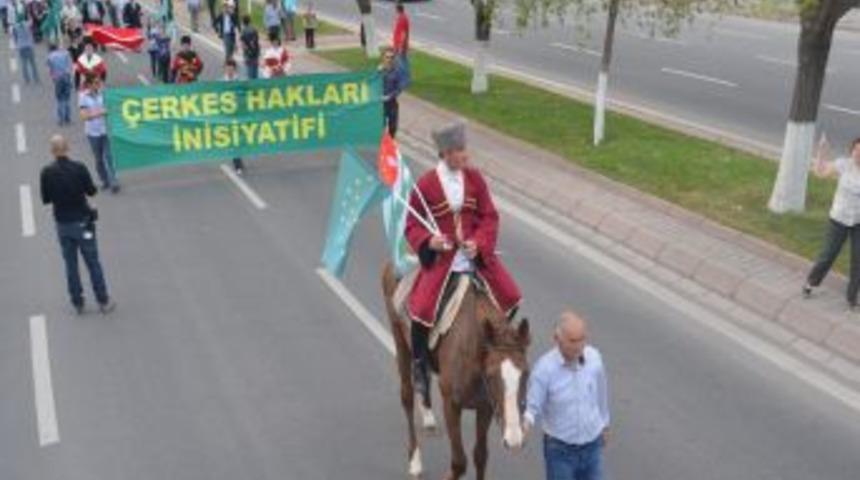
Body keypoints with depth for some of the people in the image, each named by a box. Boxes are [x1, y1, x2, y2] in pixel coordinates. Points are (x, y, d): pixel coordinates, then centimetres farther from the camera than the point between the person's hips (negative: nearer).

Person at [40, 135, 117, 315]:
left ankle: (77, 303, 20)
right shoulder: (79, 168, -15)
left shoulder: (47, 173, -9)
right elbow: (91, 191, -7)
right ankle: (103, 302, 13)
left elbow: (45, 199, -2)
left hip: (62, 224, 2)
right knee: (93, 262, 7)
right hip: (82, 222, -2)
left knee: (70, 265, 13)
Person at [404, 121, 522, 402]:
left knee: (510, 298, -3)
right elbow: (412, 224, 0)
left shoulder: (474, 178, 0)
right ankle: (419, 364, 8)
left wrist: (479, 243, -13)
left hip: (475, 253, 4)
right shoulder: (426, 184, -9)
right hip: (440, 256, -3)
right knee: (423, 307, -18)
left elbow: (489, 217, 4)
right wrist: (428, 241, -20)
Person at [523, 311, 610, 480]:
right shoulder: (544, 368, -23)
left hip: (592, 446, 4)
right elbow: (533, 407, -19)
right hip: (560, 450, -4)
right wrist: (526, 421, -42)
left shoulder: (594, 357, -10)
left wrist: (605, 424, 19)